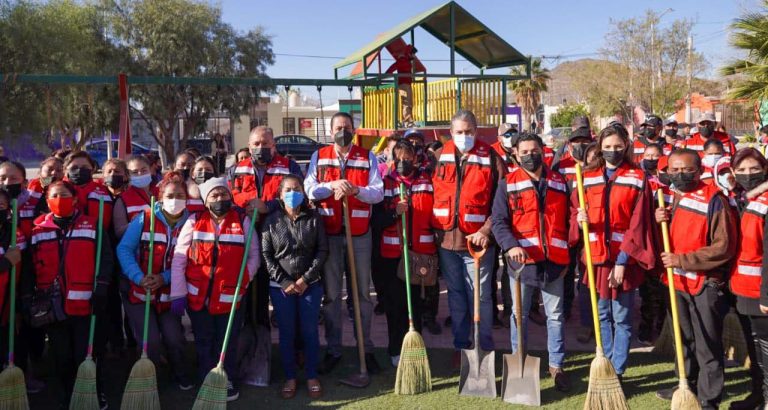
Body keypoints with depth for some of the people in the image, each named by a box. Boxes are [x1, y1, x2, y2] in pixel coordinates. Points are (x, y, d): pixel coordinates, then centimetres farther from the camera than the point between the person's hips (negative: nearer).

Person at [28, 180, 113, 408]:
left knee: (87, 354, 2)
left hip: (85, 304, -3)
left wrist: (101, 288, -13)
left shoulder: (92, 226, 1)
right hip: (52, 306, 3)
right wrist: (28, 297, 4)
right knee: (61, 355, 13)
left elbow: (106, 259, -4)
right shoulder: (37, 230, 8)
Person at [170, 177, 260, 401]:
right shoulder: (194, 222, -2)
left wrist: (243, 282, -4)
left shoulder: (243, 221, -1)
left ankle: (227, 381, 29)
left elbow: (254, 256, 6)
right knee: (204, 343, 14)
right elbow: (178, 259, -2)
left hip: (230, 298, 0)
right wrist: (178, 293, -6)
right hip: (198, 297, 1)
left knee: (227, 343, 11)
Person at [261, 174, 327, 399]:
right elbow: (266, 254, -2)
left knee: (310, 331, 4)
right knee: (286, 332, 6)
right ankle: (290, 378, 18)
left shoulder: (314, 218, 1)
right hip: (280, 286, 0)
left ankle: (312, 377, 17)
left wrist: (306, 279, -10)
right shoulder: (272, 220, 1)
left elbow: (322, 250, -2)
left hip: (310, 284, 0)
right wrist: (283, 281, -11)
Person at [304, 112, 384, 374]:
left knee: (363, 293, 7)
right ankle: (333, 350, 17)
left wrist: (356, 190, -22)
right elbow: (308, 189, -3)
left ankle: (366, 349, 18)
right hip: (328, 234, 0)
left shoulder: (367, 157, 5)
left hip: (360, 234, 0)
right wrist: (332, 186, -20)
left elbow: (378, 192, -4)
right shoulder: (319, 157, 7)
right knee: (331, 294, 6)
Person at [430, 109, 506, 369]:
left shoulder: (490, 158, -4)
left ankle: (485, 349, 18)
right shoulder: (439, 157, 4)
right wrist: (432, 230, 3)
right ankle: (460, 347, 27)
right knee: (456, 296, 15)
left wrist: (487, 230, -15)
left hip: (477, 240, -3)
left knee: (480, 297, 4)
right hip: (446, 238, 3)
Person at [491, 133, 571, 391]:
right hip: (522, 259, -2)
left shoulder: (559, 183, 9)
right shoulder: (508, 184, 0)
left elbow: (567, 221, 13)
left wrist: (568, 257, 8)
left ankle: (556, 365, 21)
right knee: (519, 314, 9)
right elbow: (498, 221, -6)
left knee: (555, 315, 9)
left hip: (554, 260, 2)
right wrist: (511, 246, -23)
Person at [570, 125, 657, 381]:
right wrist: (579, 219, -15)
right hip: (596, 255, 3)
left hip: (624, 258, -3)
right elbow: (575, 211, 10)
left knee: (621, 318, 4)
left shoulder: (637, 179, -1)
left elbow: (637, 224, -7)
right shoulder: (587, 178, 8)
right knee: (602, 315, 13)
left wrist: (622, 261, -13)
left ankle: (617, 372, 13)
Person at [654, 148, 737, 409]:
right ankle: (687, 385, 37)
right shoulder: (668, 198, 6)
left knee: (706, 346, 3)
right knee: (684, 339, 21)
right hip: (675, 280, 7)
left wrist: (682, 260, -21)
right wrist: (658, 222, -6)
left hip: (705, 284, -7)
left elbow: (724, 247, -18)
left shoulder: (714, 200, -15)